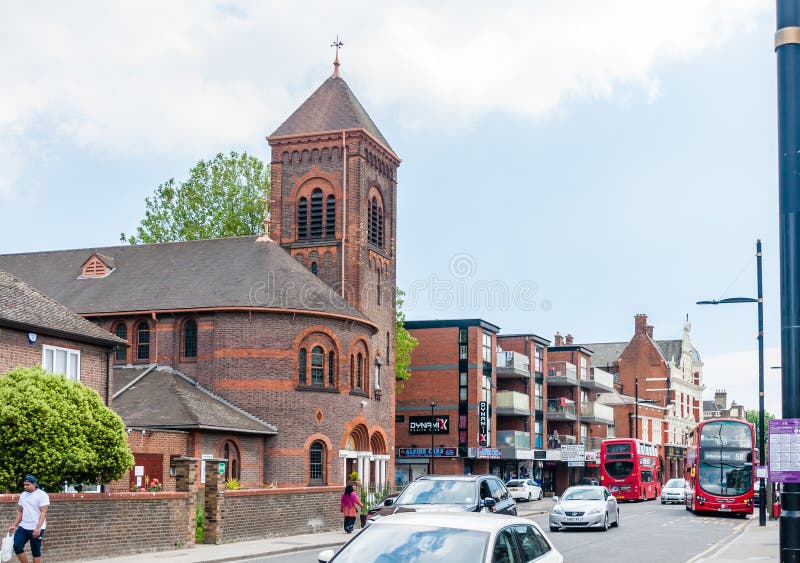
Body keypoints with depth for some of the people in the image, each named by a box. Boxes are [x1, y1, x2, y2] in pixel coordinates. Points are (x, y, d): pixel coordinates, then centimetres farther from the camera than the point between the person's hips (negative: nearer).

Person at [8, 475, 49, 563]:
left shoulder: (42, 495, -11)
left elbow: (43, 513, -17)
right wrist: (14, 525, 12)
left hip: (36, 529, -6)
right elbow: (20, 512, 18)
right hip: (23, 527, 6)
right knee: (17, 547, -4)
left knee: (36, 551, 0)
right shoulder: (23, 495, 10)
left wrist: (38, 528, -26)